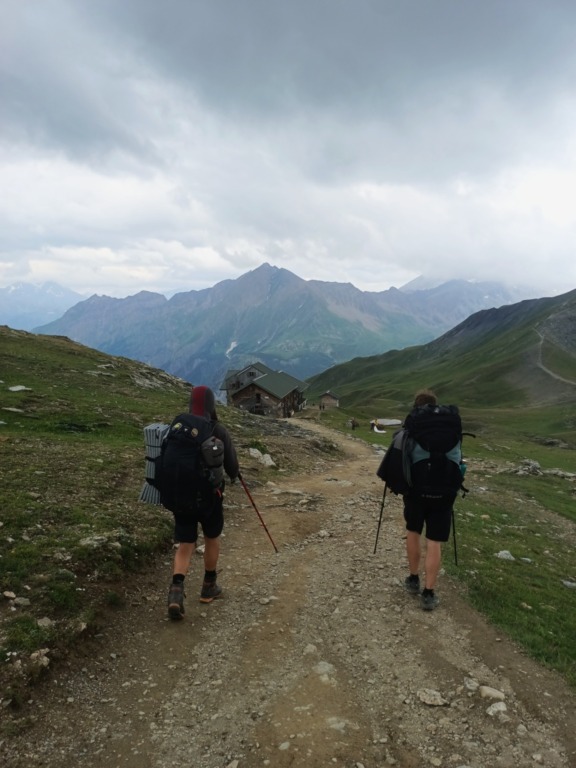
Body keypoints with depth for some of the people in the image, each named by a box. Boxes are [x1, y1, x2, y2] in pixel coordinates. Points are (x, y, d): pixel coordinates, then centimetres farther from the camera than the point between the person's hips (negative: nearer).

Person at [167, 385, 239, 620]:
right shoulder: (219, 431, -13)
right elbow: (231, 464, -7)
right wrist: (233, 476, 16)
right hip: (209, 495, -2)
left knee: (185, 545, 10)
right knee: (212, 539, 21)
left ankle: (176, 589, -11)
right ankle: (208, 587, 32)